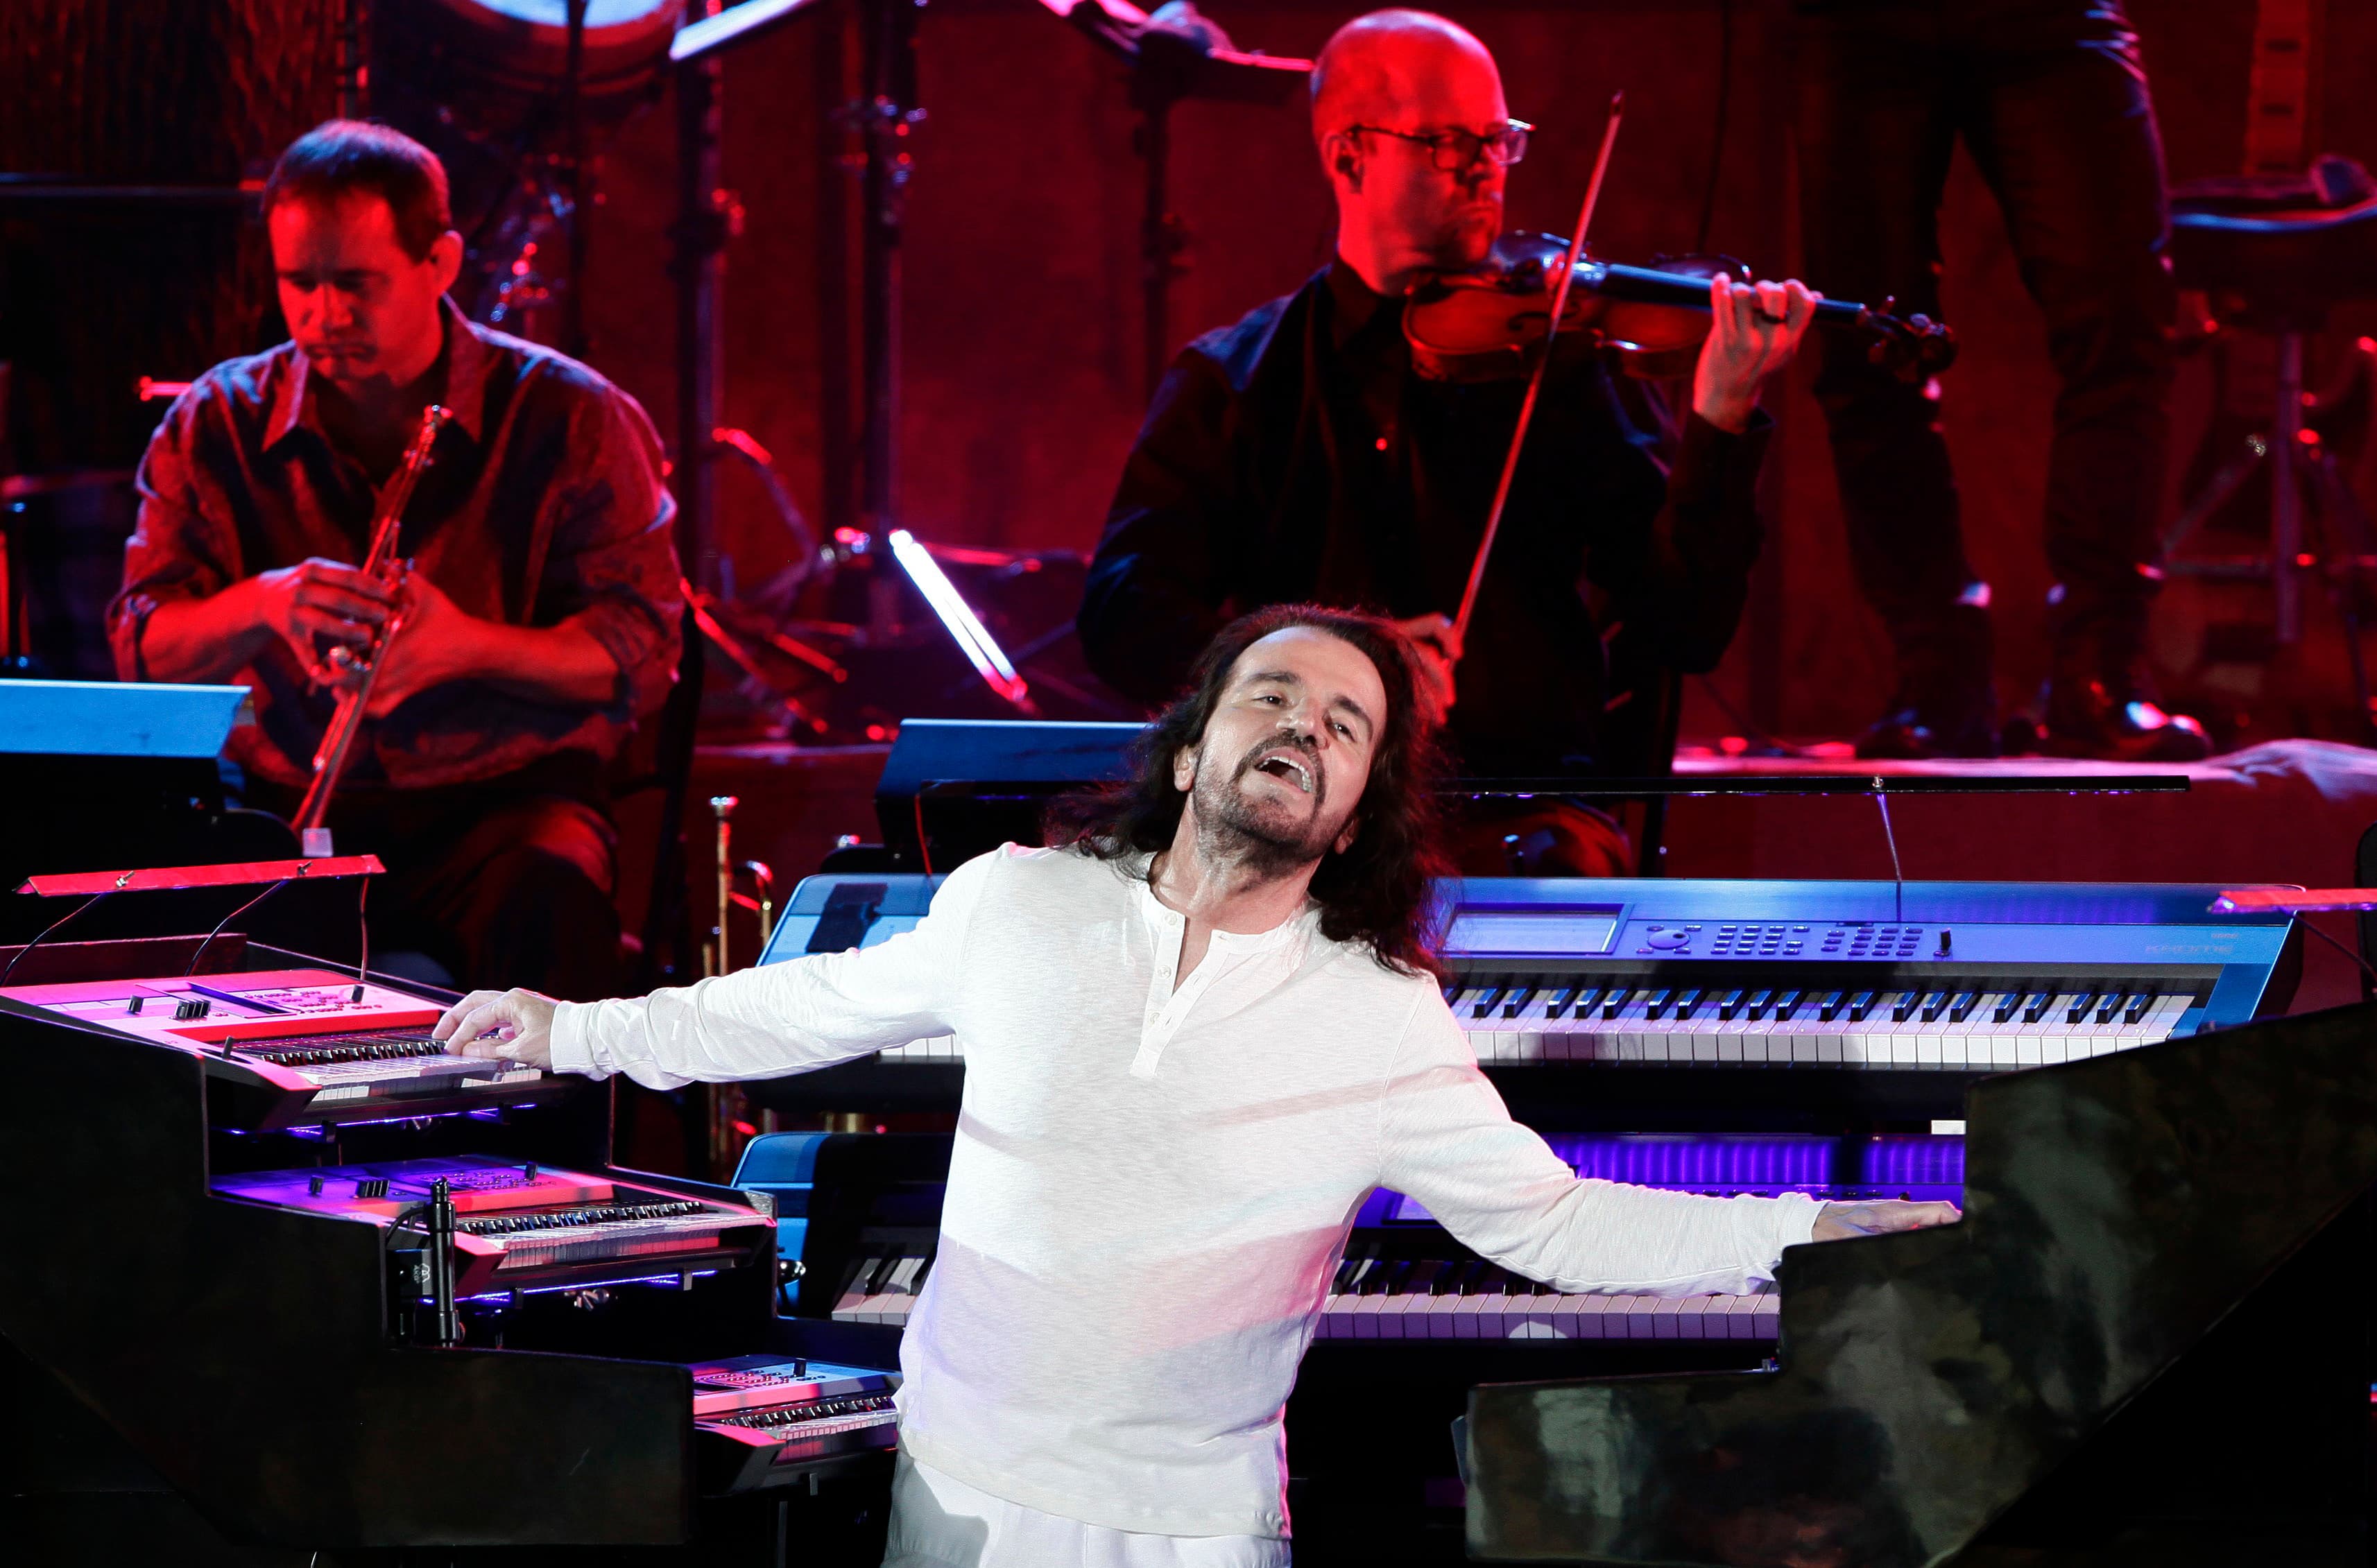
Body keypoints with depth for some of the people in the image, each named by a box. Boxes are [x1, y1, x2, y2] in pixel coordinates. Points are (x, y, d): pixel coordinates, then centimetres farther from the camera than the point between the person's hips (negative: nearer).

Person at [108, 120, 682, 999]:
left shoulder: (571, 420, 0)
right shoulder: (217, 426, 7)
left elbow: (643, 654, -2)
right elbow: (144, 652, 2)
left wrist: (471, 645, -21)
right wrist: (264, 606, -20)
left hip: (506, 799, -1)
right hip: (279, 808, 2)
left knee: (549, 898, -36)